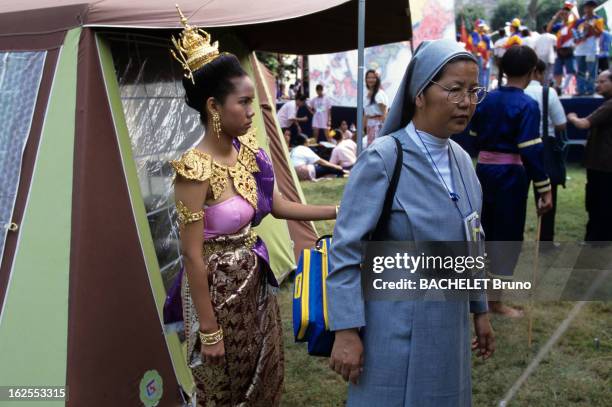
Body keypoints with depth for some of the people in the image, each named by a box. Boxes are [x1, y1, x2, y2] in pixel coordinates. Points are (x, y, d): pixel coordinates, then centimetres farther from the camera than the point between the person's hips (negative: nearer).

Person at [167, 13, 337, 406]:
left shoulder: (248, 151, -3)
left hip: (254, 281, 7)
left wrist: (339, 210, 1)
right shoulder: (196, 169, -25)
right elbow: (193, 256, -22)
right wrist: (209, 330, -17)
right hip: (217, 287, -7)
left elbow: (279, 206, 8)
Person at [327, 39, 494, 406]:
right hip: (396, 329, -6)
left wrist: (481, 310, 17)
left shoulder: (462, 160, 4)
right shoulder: (382, 159, -17)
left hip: (450, 327, 7)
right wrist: (346, 331, -19)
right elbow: (346, 249, -17)